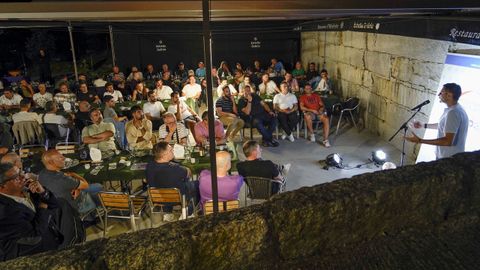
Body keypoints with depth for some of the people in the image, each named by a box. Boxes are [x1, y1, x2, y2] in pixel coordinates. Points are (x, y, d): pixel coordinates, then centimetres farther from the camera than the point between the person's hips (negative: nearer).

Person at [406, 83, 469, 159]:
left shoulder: (453, 112, -27)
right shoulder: (457, 109, 8)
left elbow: (448, 141, -33)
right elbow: (444, 126, 24)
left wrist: (420, 141, -34)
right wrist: (424, 125, 21)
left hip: (448, 159, -10)